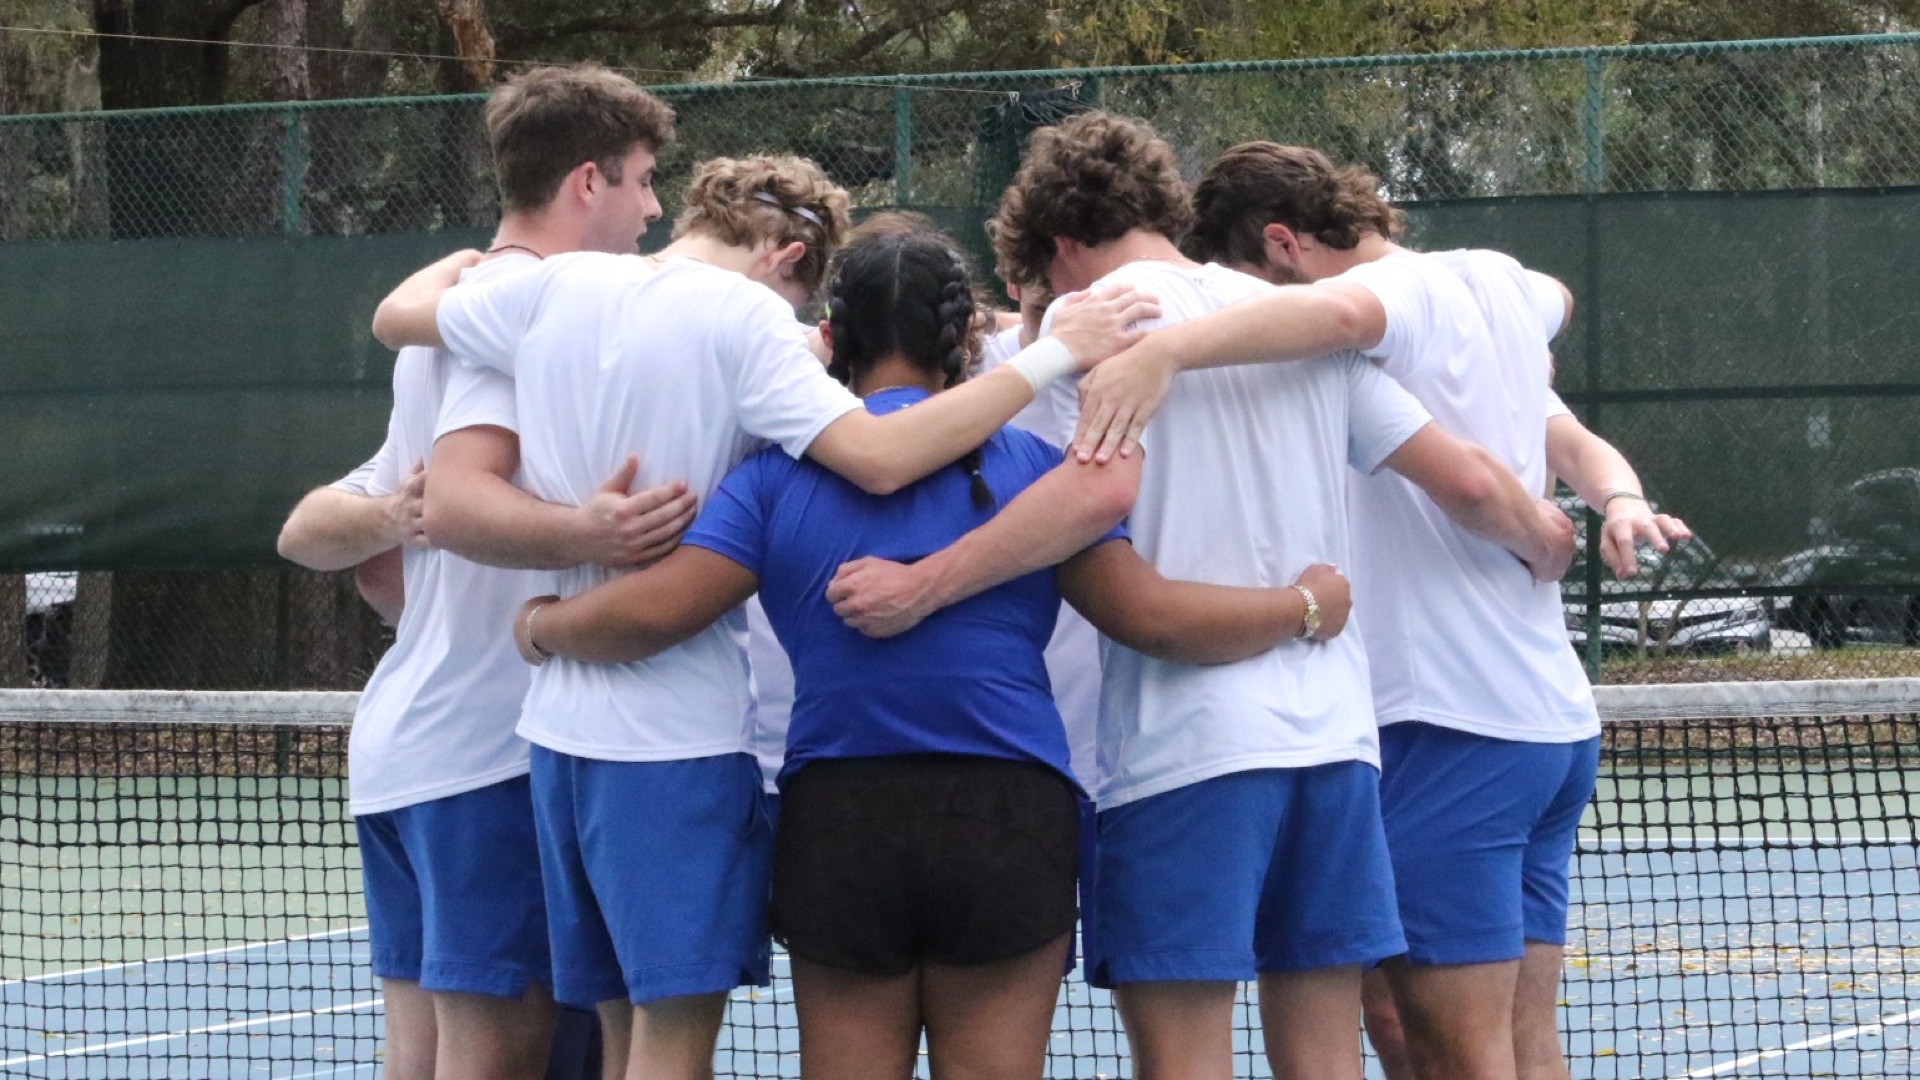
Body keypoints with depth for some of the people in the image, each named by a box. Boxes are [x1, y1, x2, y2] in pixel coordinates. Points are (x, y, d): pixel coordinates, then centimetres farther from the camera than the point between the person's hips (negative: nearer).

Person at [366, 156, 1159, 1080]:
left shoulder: (558, 286, 7)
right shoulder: (742, 317, -11)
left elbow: (397, 315, 23)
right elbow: (878, 458, -23)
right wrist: (1053, 356, -17)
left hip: (561, 722, 7)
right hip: (679, 732, -7)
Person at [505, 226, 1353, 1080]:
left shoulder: (780, 472, 2)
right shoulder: (1028, 466, 2)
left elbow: (654, 611, -6)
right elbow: (1151, 617, -1)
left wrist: (541, 627, 13)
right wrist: (1308, 607, 13)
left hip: (837, 819, 1)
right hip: (1006, 817, 0)